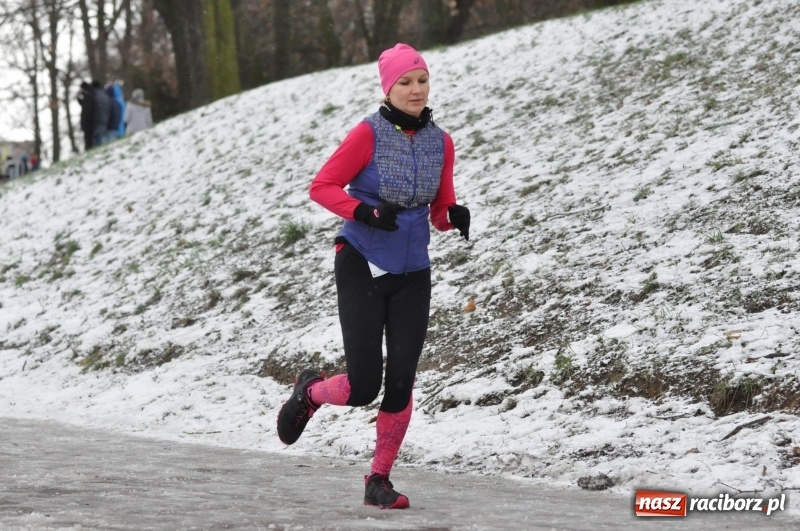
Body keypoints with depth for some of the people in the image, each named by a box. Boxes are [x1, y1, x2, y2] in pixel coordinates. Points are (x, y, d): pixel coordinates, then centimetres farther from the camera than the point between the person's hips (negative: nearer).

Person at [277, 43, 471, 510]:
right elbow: (322, 186, -7)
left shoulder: (441, 142, 4)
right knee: (363, 387, -8)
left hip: (412, 275, 4)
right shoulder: (369, 134, -10)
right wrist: (365, 213, -23)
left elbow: (440, 212, 11)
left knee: (401, 383, -4)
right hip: (362, 266, -4)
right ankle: (310, 392, 26)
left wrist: (455, 216, -12)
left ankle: (380, 480, 12)